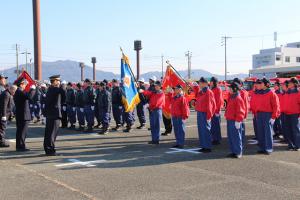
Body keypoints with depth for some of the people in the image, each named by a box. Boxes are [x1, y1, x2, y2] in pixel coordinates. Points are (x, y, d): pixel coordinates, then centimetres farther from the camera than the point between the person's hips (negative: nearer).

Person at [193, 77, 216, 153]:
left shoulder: (208, 92, -13)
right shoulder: (200, 92, 12)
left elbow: (209, 105, -16)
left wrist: (209, 116, -19)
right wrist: (196, 87, 18)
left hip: (205, 114, -9)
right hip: (199, 113, 9)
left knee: (206, 130, -4)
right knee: (201, 130, 11)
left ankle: (208, 147, 3)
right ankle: (203, 146, 20)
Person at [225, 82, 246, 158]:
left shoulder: (238, 98, -13)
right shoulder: (231, 97, 15)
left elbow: (240, 111, -16)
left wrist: (238, 121, -18)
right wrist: (227, 116, 21)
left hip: (235, 121, -10)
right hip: (229, 120, 10)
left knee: (236, 137, -2)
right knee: (230, 136, 13)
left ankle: (238, 153, 6)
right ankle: (233, 151, 22)